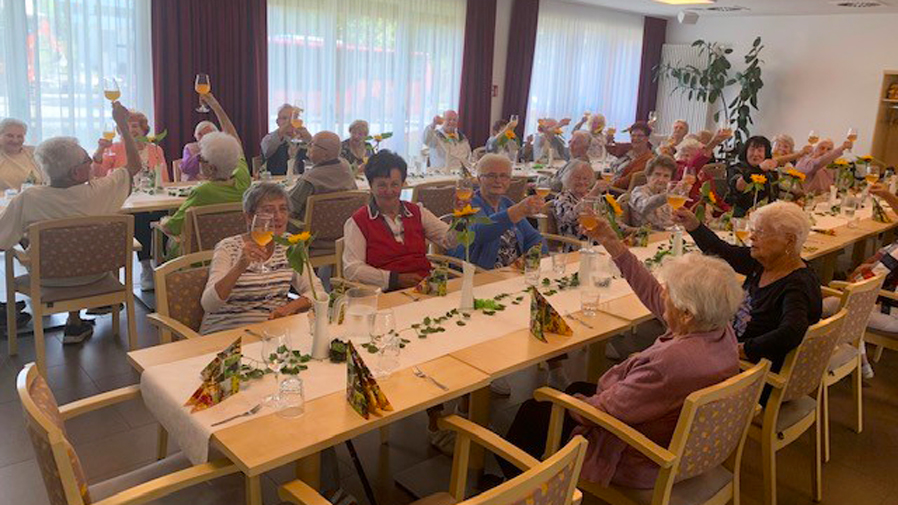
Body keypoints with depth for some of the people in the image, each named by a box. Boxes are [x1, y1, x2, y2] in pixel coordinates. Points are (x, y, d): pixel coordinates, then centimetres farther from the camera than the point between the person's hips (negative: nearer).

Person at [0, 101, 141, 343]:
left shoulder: (27, 199, -24)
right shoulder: (99, 192, -24)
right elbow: (135, 166, -8)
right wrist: (123, 125, -2)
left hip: (46, 278, 1)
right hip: (90, 276, 0)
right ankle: (74, 323, 34)